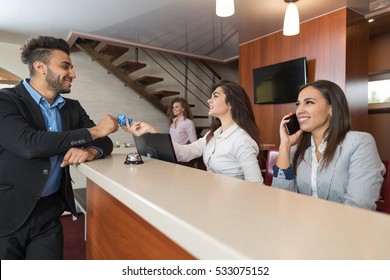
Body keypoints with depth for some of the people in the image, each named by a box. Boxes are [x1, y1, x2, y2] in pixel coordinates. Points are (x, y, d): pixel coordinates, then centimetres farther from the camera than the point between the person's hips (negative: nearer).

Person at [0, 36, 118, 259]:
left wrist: (90, 151, -20)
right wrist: (94, 131, -20)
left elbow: (105, 143, 5)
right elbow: (29, 144, -26)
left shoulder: (73, 108, 6)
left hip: (49, 212, 4)